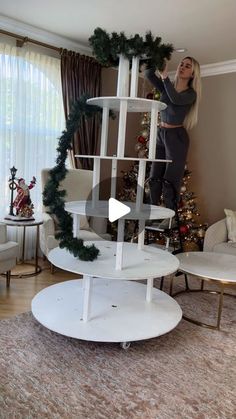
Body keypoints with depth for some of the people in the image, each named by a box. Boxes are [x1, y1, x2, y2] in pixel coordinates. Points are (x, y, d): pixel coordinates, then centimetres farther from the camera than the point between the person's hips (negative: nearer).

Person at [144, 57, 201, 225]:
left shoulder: (191, 93, -6)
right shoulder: (166, 86, 9)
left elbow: (176, 99, -26)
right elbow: (149, 74, -1)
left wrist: (165, 76, -27)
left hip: (177, 137, -5)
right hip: (160, 135, 6)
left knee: (170, 180, -6)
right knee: (154, 178, 5)